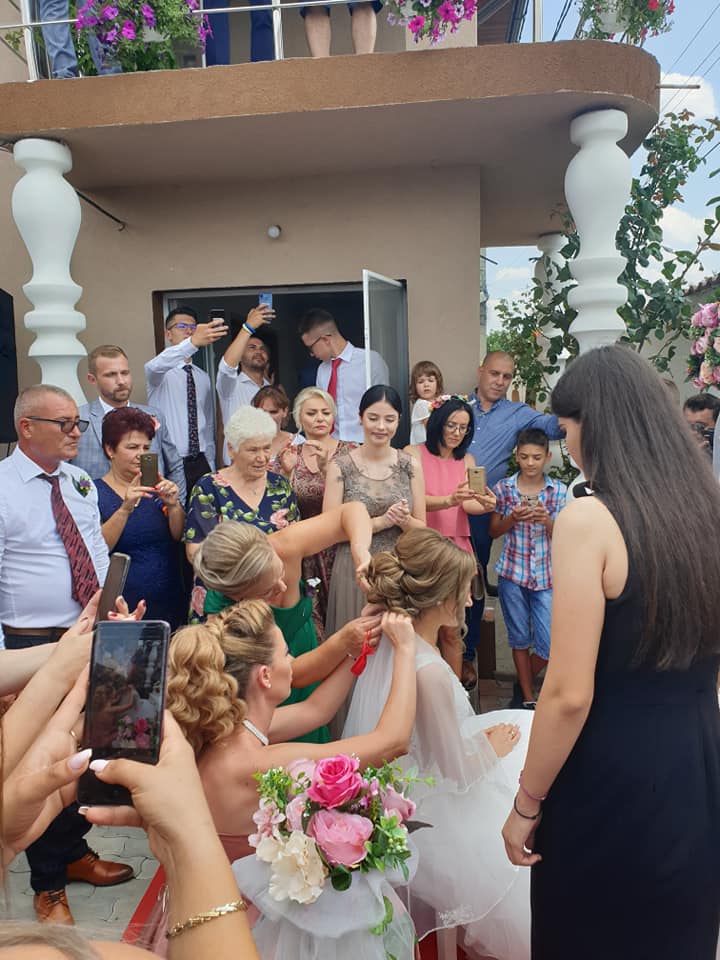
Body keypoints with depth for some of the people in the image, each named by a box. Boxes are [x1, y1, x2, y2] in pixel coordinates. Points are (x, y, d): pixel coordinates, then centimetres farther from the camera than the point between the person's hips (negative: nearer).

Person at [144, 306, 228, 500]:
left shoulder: (203, 377, 15)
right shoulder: (158, 372, -3)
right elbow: (157, 366, -30)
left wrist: (211, 466, 15)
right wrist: (193, 343, -46)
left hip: (200, 463, 5)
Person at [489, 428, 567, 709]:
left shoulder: (559, 491, 0)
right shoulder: (503, 488, -1)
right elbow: (494, 531, 5)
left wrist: (547, 521, -19)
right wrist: (512, 519, -15)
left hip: (546, 575, 1)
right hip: (512, 572, 0)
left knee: (549, 644, -2)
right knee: (520, 638, 10)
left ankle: (522, 685, 27)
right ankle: (528, 697, 28)